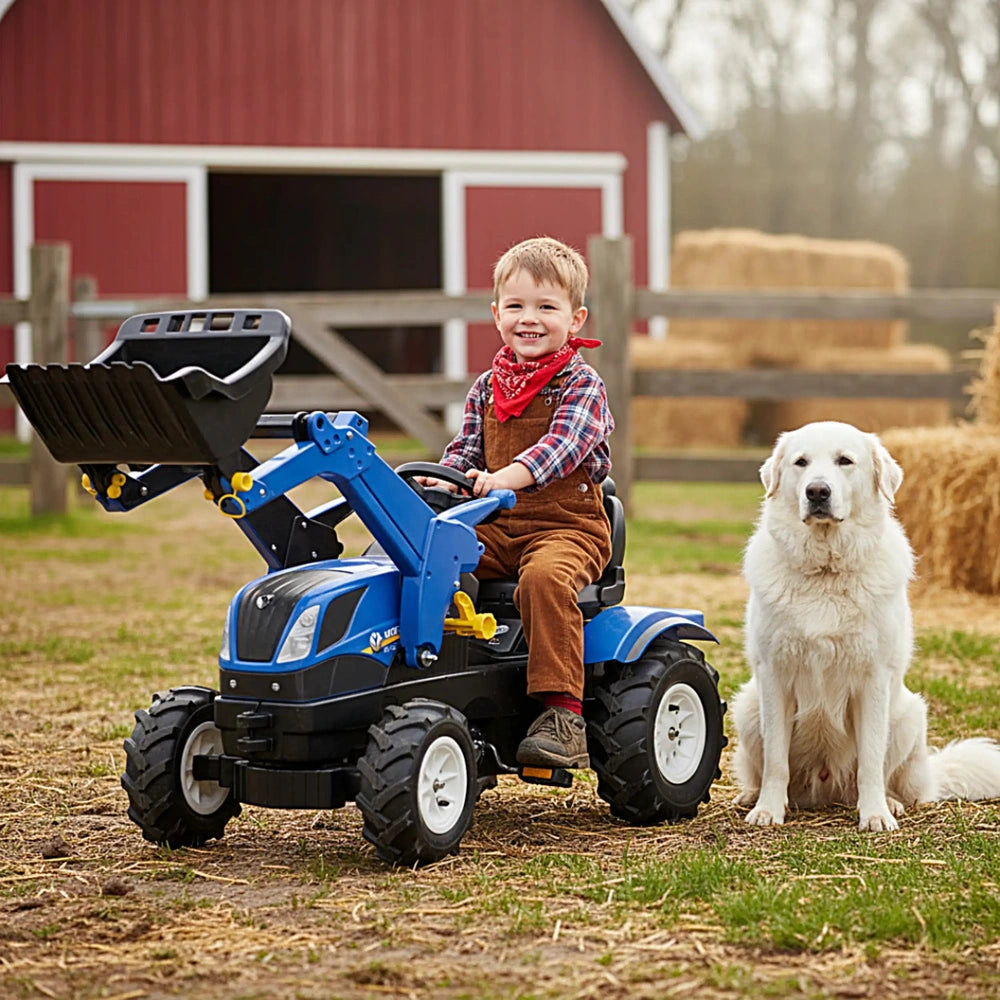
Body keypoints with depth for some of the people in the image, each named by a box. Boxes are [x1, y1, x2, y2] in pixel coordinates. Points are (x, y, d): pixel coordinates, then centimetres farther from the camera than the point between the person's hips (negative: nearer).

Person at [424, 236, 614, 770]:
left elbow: (562, 444, -19)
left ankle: (562, 711, -37)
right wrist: (444, 478, -8)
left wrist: (506, 476, -36)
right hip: (495, 527, 6)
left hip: (567, 527, -6)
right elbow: (466, 449, 17)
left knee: (545, 578, -37)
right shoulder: (486, 388, 16)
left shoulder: (581, 386, -3)